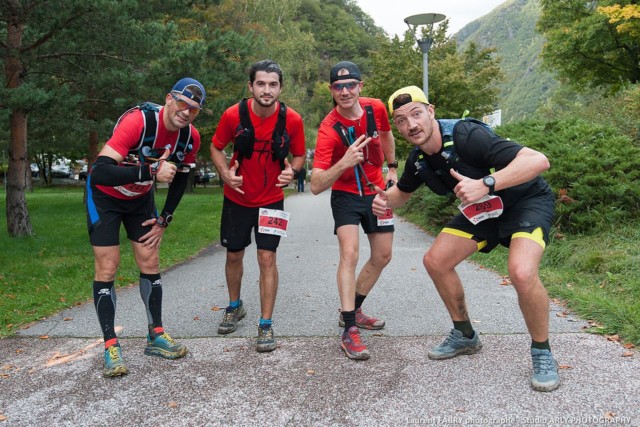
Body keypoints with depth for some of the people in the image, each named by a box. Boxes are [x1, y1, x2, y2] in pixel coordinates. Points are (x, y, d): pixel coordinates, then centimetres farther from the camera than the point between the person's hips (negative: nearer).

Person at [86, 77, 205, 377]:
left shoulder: (191, 137, -13)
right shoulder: (138, 121, -33)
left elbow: (180, 178, 4)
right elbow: (99, 172, -39)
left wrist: (164, 220, 4)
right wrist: (152, 171, -44)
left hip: (141, 198, 6)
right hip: (104, 197, -5)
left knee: (150, 264, 4)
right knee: (107, 269, -7)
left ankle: (156, 336, 16)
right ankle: (110, 346, 3)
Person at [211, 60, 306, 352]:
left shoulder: (292, 120, -14)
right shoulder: (234, 114, -15)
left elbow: (299, 155, 1)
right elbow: (216, 147, 1)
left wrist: (292, 170, -21)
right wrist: (225, 173, -17)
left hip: (271, 200, -1)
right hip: (237, 198, 2)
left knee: (267, 257, -6)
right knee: (234, 255, 13)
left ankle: (266, 325, 6)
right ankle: (234, 307, 39)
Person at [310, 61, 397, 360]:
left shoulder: (376, 108, -12)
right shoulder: (329, 129, -26)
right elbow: (316, 186, -33)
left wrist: (392, 168, 15)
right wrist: (344, 162, -46)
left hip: (377, 191, 6)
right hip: (346, 195, -5)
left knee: (382, 256, 10)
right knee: (350, 254, -21)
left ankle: (352, 310, 29)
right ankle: (349, 330, -13)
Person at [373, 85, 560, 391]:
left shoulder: (467, 137, -32)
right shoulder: (418, 159, -8)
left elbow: (538, 160, -38)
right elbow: (402, 191, 13)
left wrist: (485, 184, -50)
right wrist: (385, 200, -11)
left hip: (527, 200, -7)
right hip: (481, 209, 7)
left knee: (521, 272, -32)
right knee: (435, 261, 1)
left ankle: (542, 353, -4)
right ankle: (465, 336, 22)